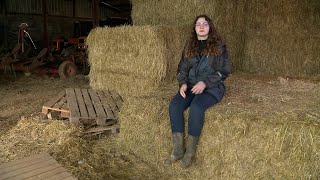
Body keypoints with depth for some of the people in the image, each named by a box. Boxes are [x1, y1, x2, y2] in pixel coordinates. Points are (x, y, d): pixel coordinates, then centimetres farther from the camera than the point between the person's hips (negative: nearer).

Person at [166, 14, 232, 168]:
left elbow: (224, 71, -5)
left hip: (212, 87, -4)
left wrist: (205, 83, -18)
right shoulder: (189, 46, 13)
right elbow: (182, 68, 13)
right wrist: (183, 83, -8)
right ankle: (178, 150, -15)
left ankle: (190, 152, -18)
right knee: (174, 105, -24)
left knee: (196, 107, -34)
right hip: (191, 86, 4)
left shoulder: (219, 46, 0)